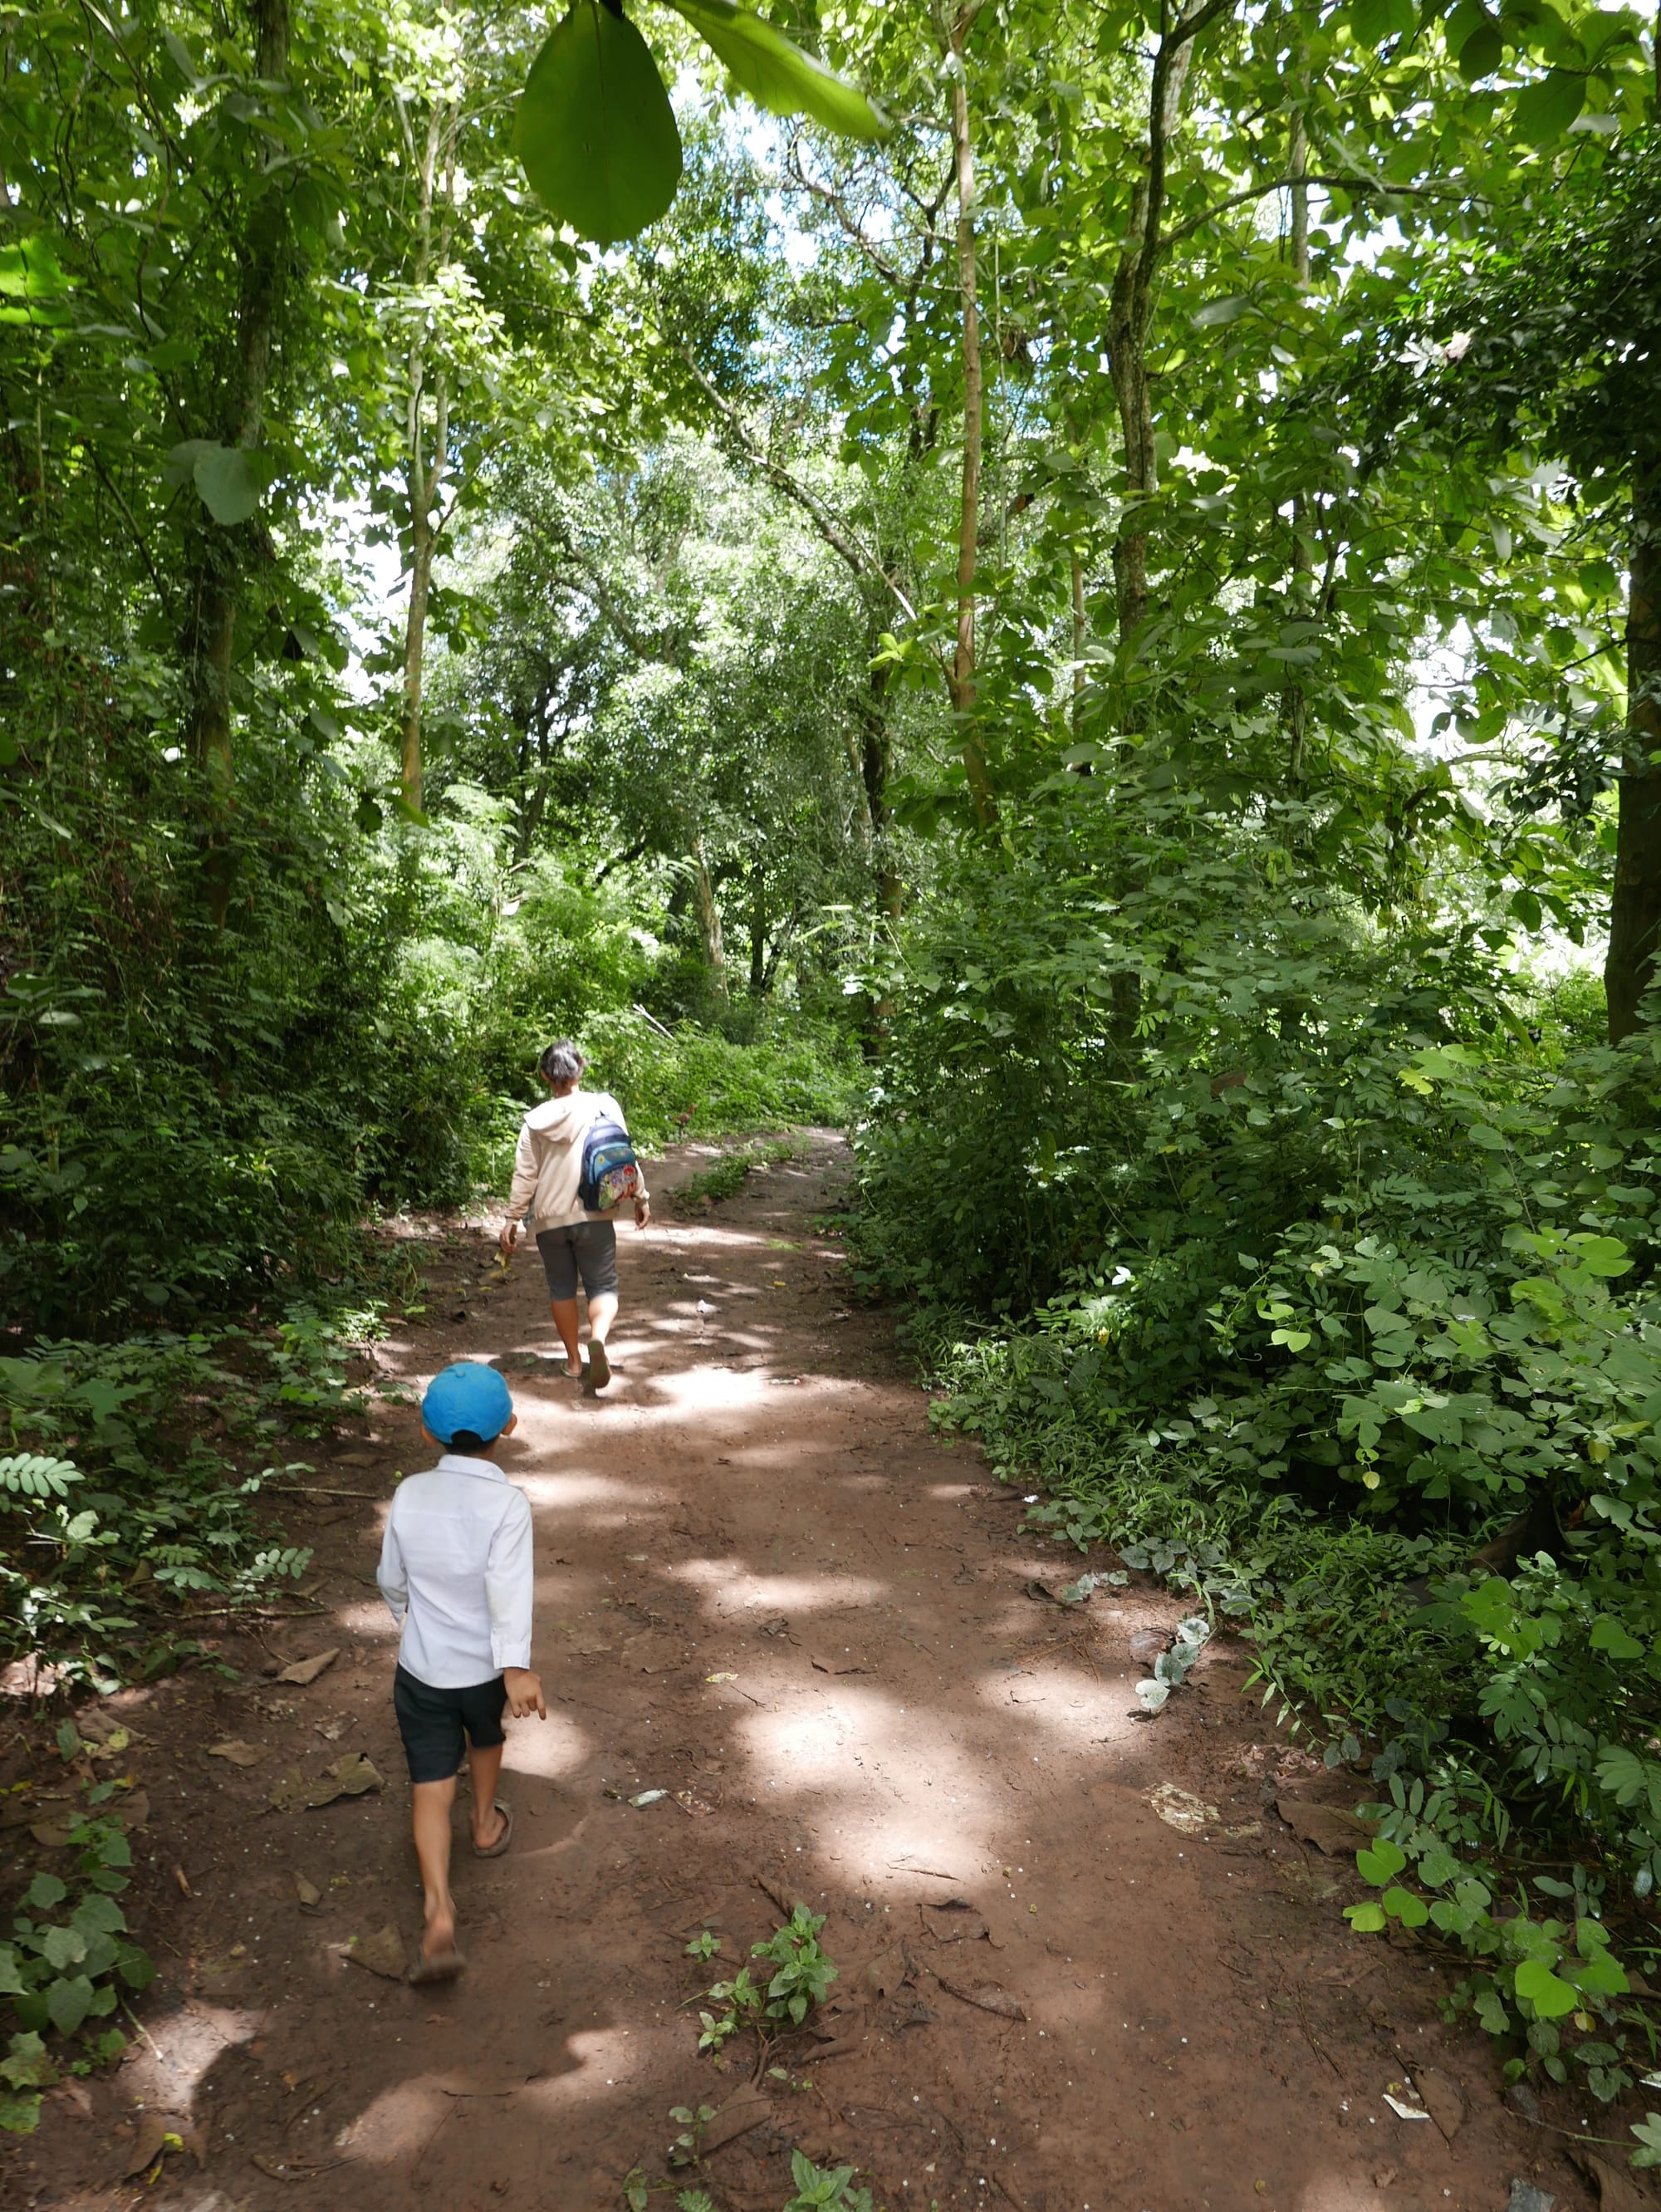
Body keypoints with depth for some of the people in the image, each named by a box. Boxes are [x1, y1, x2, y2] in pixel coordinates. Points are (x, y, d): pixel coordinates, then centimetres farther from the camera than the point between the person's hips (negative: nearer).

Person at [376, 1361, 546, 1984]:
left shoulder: (410, 1494, -9)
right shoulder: (507, 1503, -20)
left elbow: (392, 1580, 4)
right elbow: (508, 1586, -33)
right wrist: (517, 1666, -39)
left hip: (421, 1668, 1)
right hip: (486, 1667, -1)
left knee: (430, 1788, 6)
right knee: (485, 1738, 30)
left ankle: (440, 1917, -6)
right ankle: (486, 1824, 52)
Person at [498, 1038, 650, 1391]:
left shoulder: (535, 1120, 1)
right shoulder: (603, 1106, -4)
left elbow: (524, 1176, 1)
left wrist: (511, 1220, 8)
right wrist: (641, 1196, 7)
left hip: (550, 1218, 2)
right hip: (594, 1215, -2)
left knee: (561, 1288, 17)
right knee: (602, 1286, 4)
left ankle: (574, 1359, 22)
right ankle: (598, 1338, -25)